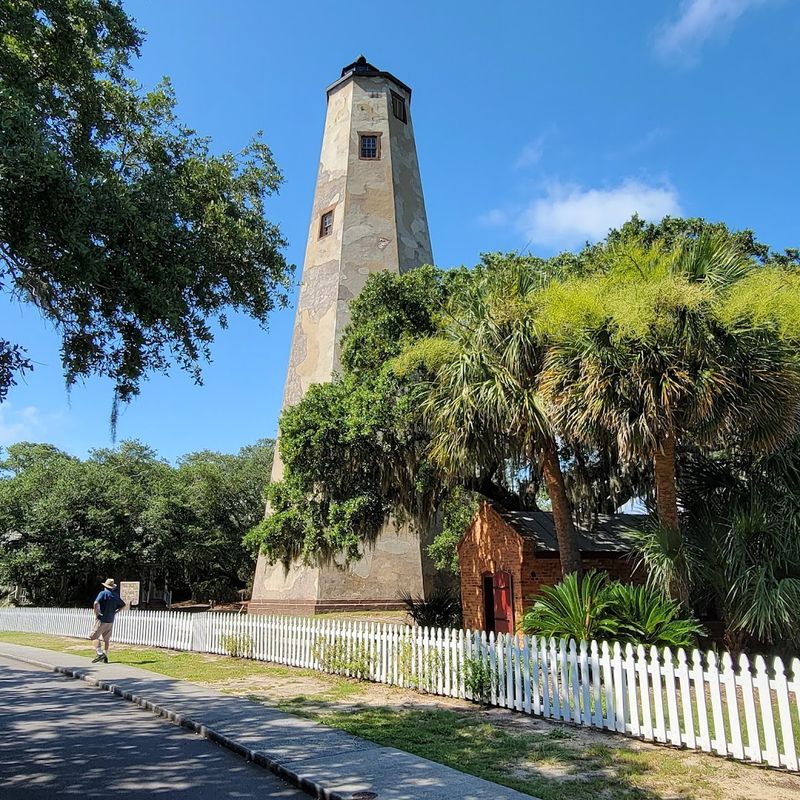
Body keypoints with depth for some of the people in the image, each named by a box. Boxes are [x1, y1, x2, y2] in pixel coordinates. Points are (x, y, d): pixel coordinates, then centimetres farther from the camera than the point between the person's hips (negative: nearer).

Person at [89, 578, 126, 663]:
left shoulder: (103, 593, -8)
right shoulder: (116, 596, 10)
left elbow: (96, 603, -24)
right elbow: (123, 605, 18)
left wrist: (96, 612, -12)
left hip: (102, 619, -6)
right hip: (111, 620, 6)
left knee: (95, 636, -1)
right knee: (106, 639, 13)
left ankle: (100, 653, -13)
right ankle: (105, 657, 16)